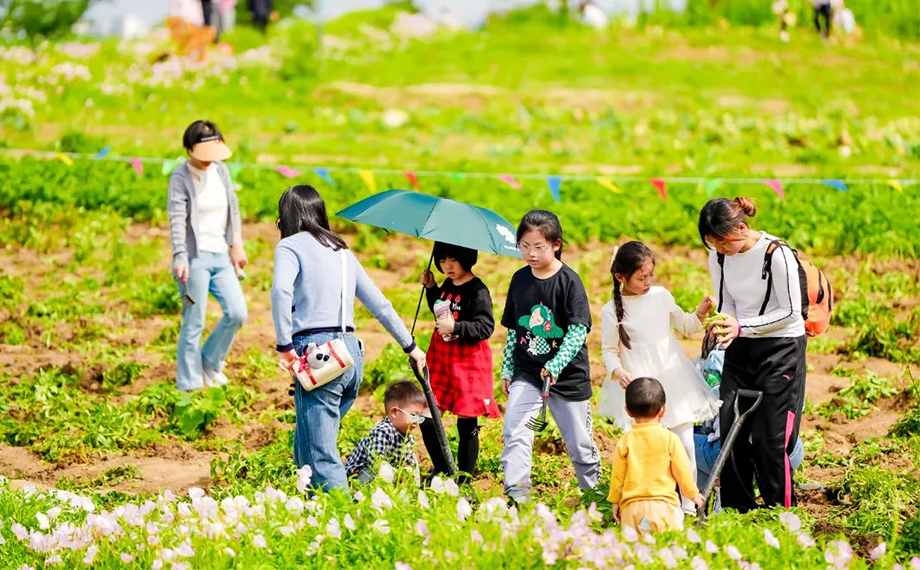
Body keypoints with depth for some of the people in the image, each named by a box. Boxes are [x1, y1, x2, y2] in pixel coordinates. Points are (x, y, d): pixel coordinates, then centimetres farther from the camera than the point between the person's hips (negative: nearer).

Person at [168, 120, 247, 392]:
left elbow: (233, 208, 18)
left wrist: (236, 246, 12)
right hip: (196, 257, -6)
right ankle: (188, 385, 5)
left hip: (221, 255, 6)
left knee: (237, 313, -2)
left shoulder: (221, 170, 11)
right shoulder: (180, 178, -8)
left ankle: (210, 364, 20)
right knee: (193, 324, -3)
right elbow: (177, 220, -17)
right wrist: (180, 258, -27)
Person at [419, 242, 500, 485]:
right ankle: (441, 469, 22)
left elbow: (486, 327, -19)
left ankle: (464, 479, 11)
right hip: (441, 356, 8)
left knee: (467, 424, 1)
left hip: (468, 361, -8)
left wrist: (456, 327, -28)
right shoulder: (447, 285, 10)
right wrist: (431, 288, 14)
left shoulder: (477, 291, -14)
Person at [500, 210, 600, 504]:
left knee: (579, 442, 7)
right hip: (527, 372, 3)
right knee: (514, 431, -16)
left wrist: (556, 365, -28)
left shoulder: (569, 281, -11)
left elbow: (578, 331, -16)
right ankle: (516, 493, -15)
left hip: (568, 375, -3)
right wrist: (507, 370, 10)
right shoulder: (520, 279, 4)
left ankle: (593, 490, 27)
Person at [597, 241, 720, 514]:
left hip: (673, 378, 4)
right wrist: (617, 372, -18)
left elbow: (684, 326, 20)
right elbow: (609, 351, 0)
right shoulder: (612, 311, -5)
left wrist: (700, 314, 2)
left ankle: (688, 503, 13)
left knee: (685, 443, 3)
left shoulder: (661, 296, 6)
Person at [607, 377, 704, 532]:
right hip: (663, 504, -2)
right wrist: (693, 494, 23)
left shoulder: (625, 442, 3)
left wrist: (615, 502, 24)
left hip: (632, 506, 2)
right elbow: (683, 472, 6)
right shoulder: (670, 439, -1)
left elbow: (617, 476, 9)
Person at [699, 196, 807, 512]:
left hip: (781, 347, -6)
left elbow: (791, 312, -15)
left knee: (769, 438, -8)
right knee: (730, 430, 2)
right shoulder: (718, 256, -1)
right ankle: (737, 511, 13)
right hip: (740, 350, 6)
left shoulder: (777, 254, -19)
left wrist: (742, 327, -21)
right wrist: (725, 327, -13)